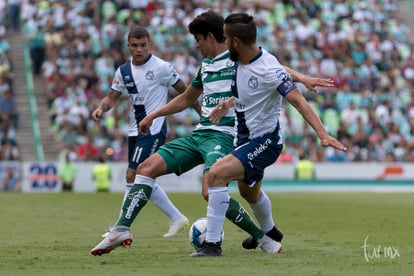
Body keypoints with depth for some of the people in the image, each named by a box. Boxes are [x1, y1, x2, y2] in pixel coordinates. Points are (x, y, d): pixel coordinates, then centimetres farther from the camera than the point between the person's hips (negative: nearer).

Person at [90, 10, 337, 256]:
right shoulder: (206, 65, 20)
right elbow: (186, 99, 34)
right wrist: (153, 115, 34)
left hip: (224, 135, -8)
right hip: (200, 134, 8)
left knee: (211, 192, -27)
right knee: (147, 168, -1)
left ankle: (264, 237, -10)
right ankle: (122, 230, 1)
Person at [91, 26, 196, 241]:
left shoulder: (161, 67, -10)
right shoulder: (124, 71, 7)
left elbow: (184, 91, -3)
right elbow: (112, 97, 11)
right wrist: (101, 108, -10)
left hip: (153, 131, -7)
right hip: (135, 131, 7)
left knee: (132, 176, -12)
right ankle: (176, 218, 20)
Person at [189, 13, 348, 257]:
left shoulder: (269, 70, -27)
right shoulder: (240, 60, -2)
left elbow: (298, 100, -32)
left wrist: (323, 134, -40)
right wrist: (229, 103, 11)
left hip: (265, 141, -10)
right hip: (245, 137, 10)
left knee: (217, 174, -27)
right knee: (250, 192, 30)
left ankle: (212, 244, -21)